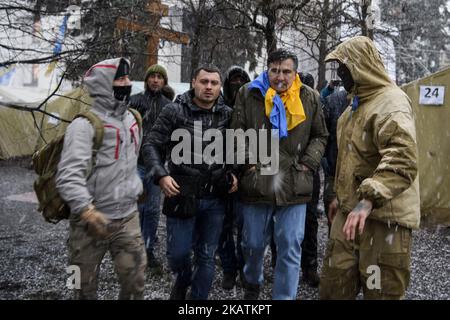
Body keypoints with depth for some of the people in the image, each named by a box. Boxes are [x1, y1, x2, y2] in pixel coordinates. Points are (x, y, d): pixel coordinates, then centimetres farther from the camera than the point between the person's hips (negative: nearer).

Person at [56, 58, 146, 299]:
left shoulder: (132, 119, 9)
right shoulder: (85, 123, -15)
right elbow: (68, 175, -24)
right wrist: (88, 212, -33)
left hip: (128, 216, 6)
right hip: (91, 221, -5)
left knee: (135, 281, 7)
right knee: (86, 286, 11)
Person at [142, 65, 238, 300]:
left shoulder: (227, 115, 4)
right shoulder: (175, 111, -4)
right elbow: (151, 145, -3)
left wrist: (234, 174, 2)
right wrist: (161, 175, -15)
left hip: (215, 198, 2)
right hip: (182, 195, -2)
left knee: (207, 256, 11)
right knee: (178, 252, 5)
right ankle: (183, 280, 39)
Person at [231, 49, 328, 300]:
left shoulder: (310, 98, 5)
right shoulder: (249, 94, 2)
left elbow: (320, 136, 11)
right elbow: (238, 134, 3)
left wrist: (308, 164, -1)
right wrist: (248, 162, -5)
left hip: (295, 186, 0)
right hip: (257, 183, 0)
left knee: (290, 248, 3)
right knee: (254, 244, 15)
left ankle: (285, 296, 19)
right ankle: (253, 283, 44)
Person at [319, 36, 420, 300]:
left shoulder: (391, 102, -15)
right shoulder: (358, 103, 18)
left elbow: (403, 160, -31)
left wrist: (368, 199, -40)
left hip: (384, 217, -9)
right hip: (351, 212, 9)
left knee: (380, 292, 2)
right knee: (333, 287, 14)